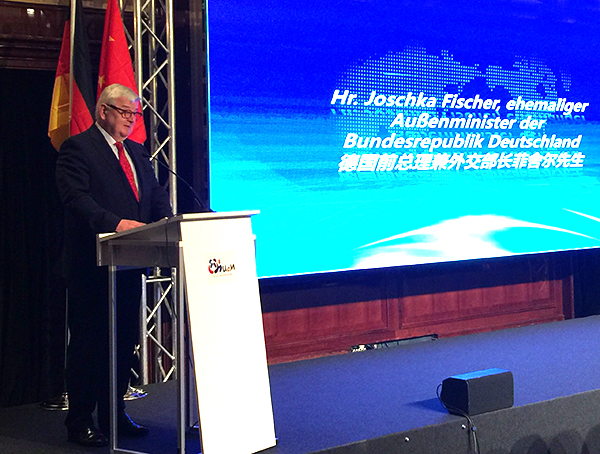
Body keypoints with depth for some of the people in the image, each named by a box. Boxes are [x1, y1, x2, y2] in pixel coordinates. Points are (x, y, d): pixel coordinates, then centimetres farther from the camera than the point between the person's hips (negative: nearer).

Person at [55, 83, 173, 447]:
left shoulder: (137, 152, 19)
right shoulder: (78, 148, -4)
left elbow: (157, 195, 16)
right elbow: (76, 198, -16)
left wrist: (166, 222, -5)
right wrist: (115, 223, -29)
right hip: (92, 265, -7)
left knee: (125, 340, 11)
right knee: (88, 342, -1)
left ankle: (114, 413, 22)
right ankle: (80, 421, 7)